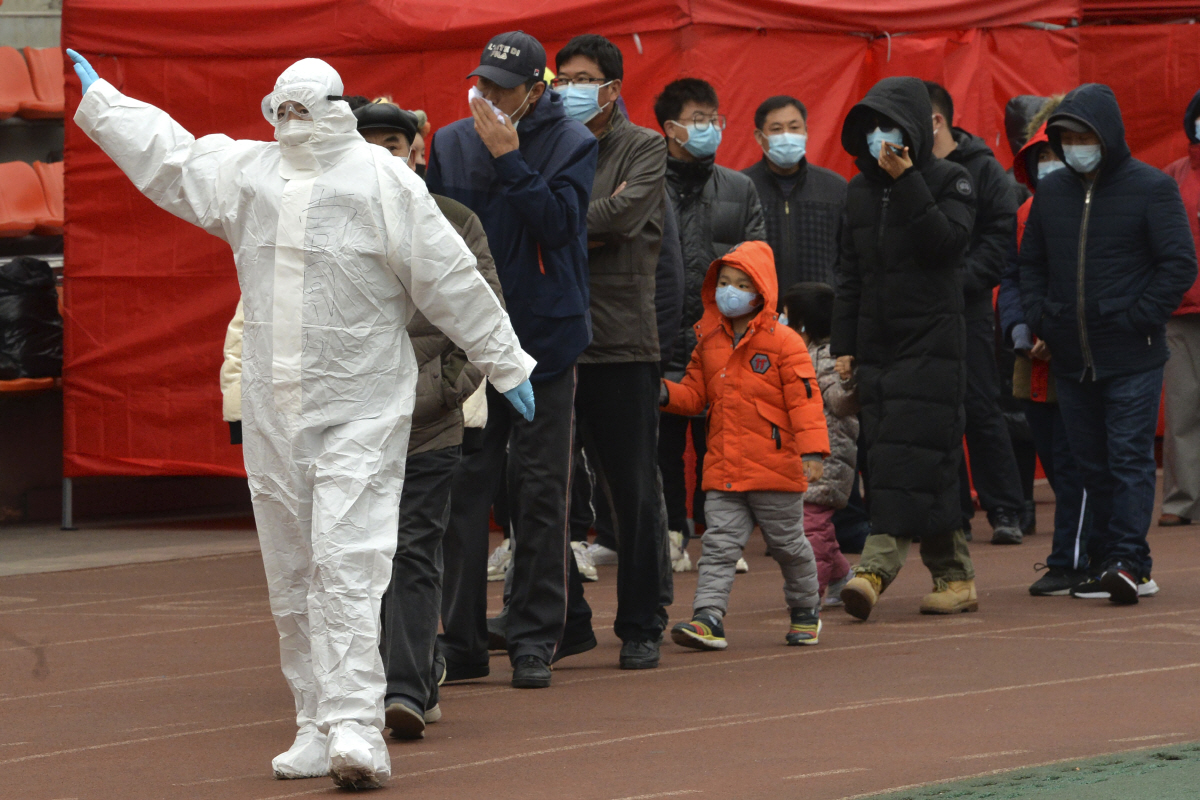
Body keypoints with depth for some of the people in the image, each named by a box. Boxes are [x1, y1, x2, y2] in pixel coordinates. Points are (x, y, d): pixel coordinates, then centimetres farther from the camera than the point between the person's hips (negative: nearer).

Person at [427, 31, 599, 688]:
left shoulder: (571, 143, -1)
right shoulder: (450, 144, 9)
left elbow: (557, 222, -14)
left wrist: (509, 158, -18)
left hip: (542, 338, -3)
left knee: (540, 489, -1)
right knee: (465, 486, 0)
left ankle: (535, 636, 4)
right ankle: (463, 639, 4)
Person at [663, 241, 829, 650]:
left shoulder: (782, 341, -6)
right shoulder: (709, 341, 11)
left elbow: (804, 398, -9)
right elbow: (695, 394, 17)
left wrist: (811, 449, -18)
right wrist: (667, 394, -4)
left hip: (775, 467, -4)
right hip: (723, 469, 4)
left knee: (788, 542, 10)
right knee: (719, 543, -6)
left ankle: (805, 609, 29)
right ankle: (708, 617, -13)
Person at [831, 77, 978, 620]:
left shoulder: (949, 181, 0)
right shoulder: (861, 189, 15)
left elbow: (946, 242, -16)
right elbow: (850, 273, 17)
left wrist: (907, 183, -17)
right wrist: (843, 344, 12)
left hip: (930, 341, -6)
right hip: (876, 345, 6)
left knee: (910, 456, -14)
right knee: (885, 457, 1)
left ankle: (878, 564, -22)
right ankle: (953, 575, 6)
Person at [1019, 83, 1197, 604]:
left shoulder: (1151, 189, -6)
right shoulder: (1051, 191, 10)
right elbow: (1031, 262, 20)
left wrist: (1138, 320, -13)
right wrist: (1038, 320, 4)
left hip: (1131, 359, -6)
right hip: (1071, 359, 6)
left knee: (1130, 458, -8)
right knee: (1092, 465, 7)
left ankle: (1127, 561, -11)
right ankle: (1122, 565, 13)